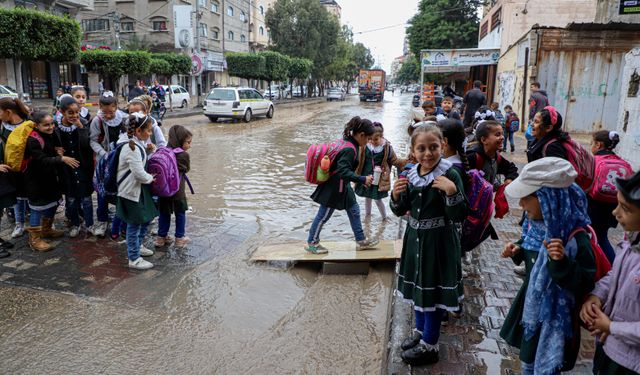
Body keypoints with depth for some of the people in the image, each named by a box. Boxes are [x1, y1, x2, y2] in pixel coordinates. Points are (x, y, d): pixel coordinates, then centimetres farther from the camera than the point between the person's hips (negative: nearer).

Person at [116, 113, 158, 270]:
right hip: (131, 191, -10)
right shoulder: (132, 148, -26)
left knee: (146, 218, 22)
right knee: (134, 225, 2)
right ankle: (134, 259, 16)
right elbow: (139, 173, -26)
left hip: (138, 188, 10)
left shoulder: (135, 142, 5)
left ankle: (137, 246, 42)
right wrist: (151, 178, -9)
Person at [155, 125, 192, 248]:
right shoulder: (183, 155, -12)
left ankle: (161, 237, 24)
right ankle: (180, 238, 19)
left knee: (164, 213, 16)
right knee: (180, 213, 11)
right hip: (177, 191, -5)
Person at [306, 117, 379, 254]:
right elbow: (343, 171, -33)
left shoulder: (349, 143, 3)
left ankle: (361, 241, 28)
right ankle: (311, 243, 23)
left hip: (342, 186, 10)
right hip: (334, 187, -10)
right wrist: (363, 179, -30)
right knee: (324, 215, 6)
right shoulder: (350, 149, -26)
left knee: (354, 210, 16)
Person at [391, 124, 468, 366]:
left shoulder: (450, 175, -17)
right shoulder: (411, 175, 1)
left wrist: (451, 191, -32)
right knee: (418, 285, 20)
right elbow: (401, 211, 8)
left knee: (433, 289, 5)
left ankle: (429, 345, 23)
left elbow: (459, 216, -19)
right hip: (415, 237, 6)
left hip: (439, 241, -6)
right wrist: (396, 196, -11)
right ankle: (420, 330, 43)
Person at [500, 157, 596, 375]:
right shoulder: (537, 224, -6)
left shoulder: (576, 240, -29)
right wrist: (518, 250, -5)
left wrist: (562, 263, -40)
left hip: (554, 316, -7)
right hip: (531, 307, 7)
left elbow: (584, 285, -25)